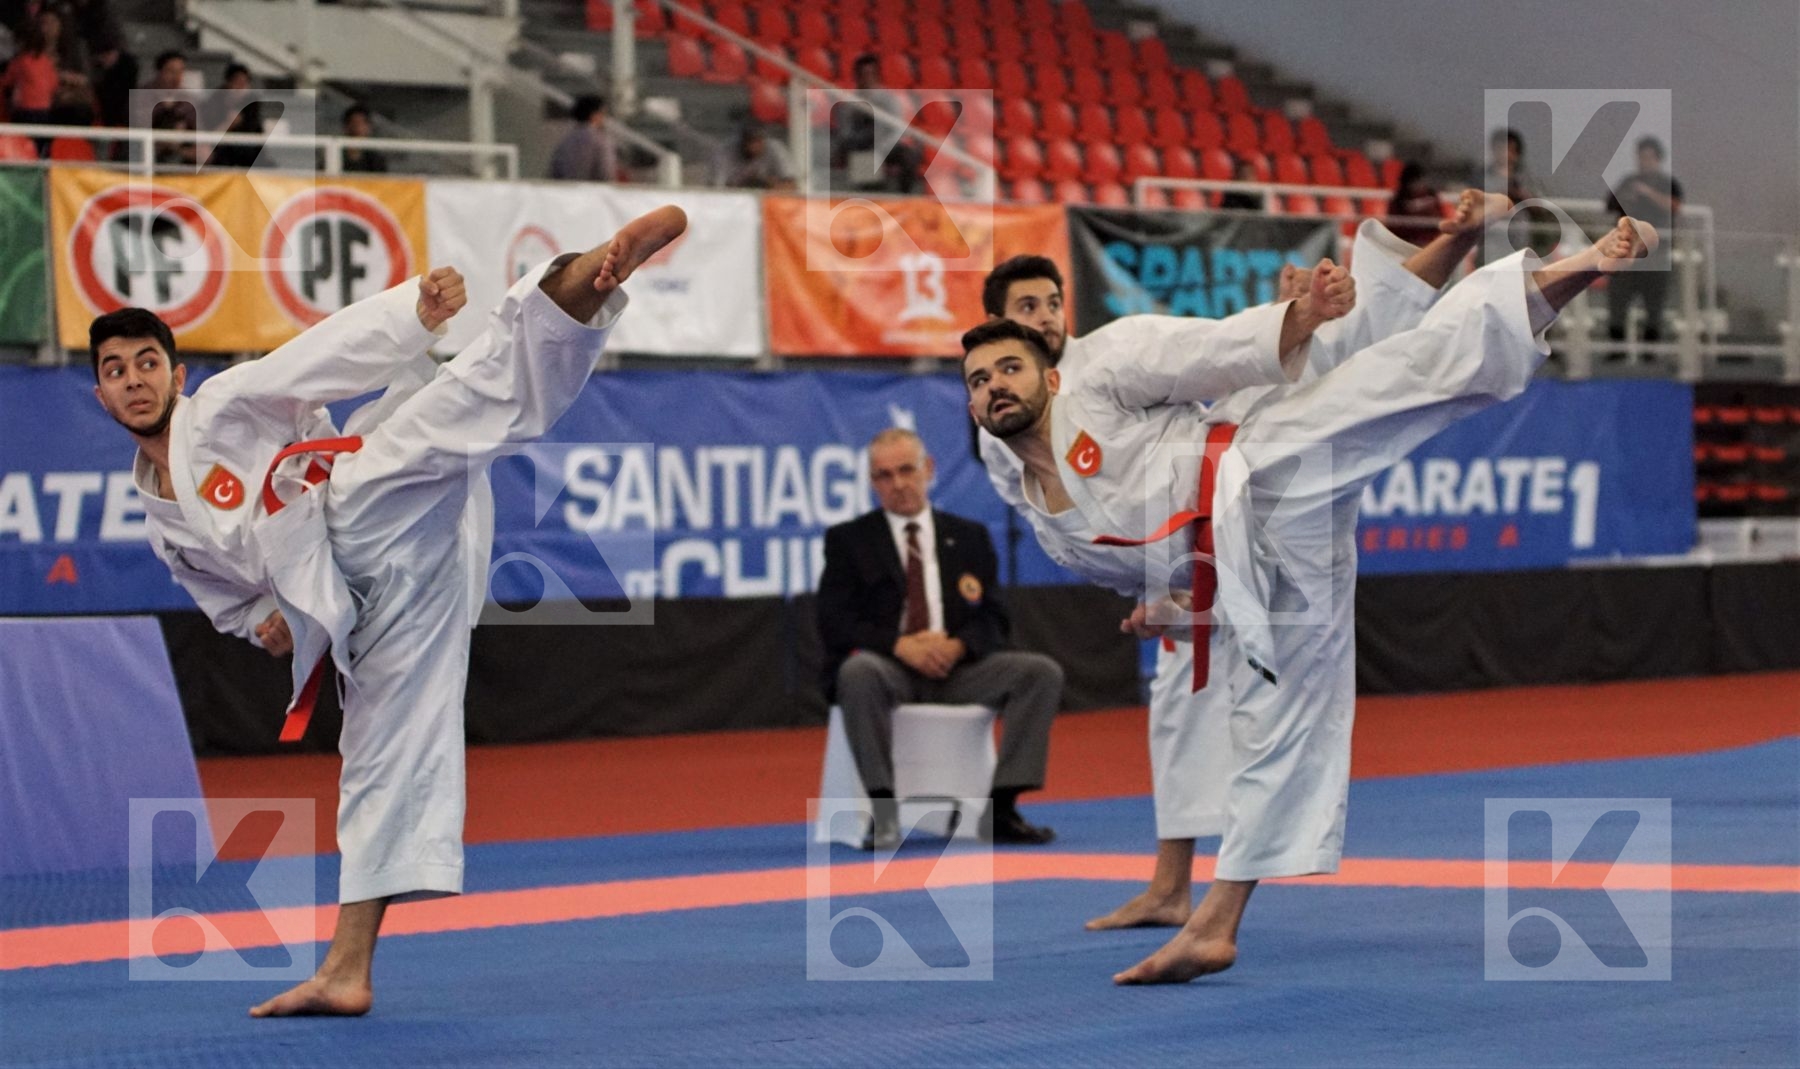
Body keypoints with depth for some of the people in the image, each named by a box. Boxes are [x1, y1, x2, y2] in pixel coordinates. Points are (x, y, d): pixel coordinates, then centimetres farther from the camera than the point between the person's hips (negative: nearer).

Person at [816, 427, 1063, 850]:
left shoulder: (969, 537, 16)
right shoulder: (848, 540, 9)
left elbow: (992, 619, 9)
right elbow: (835, 621, -3)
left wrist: (958, 646, -15)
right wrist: (901, 645, -19)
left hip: (956, 667, 3)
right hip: (888, 668, -3)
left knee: (1043, 672, -20)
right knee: (858, 671, -39)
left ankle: (1001, 808, -22)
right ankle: (883, 814, -36)